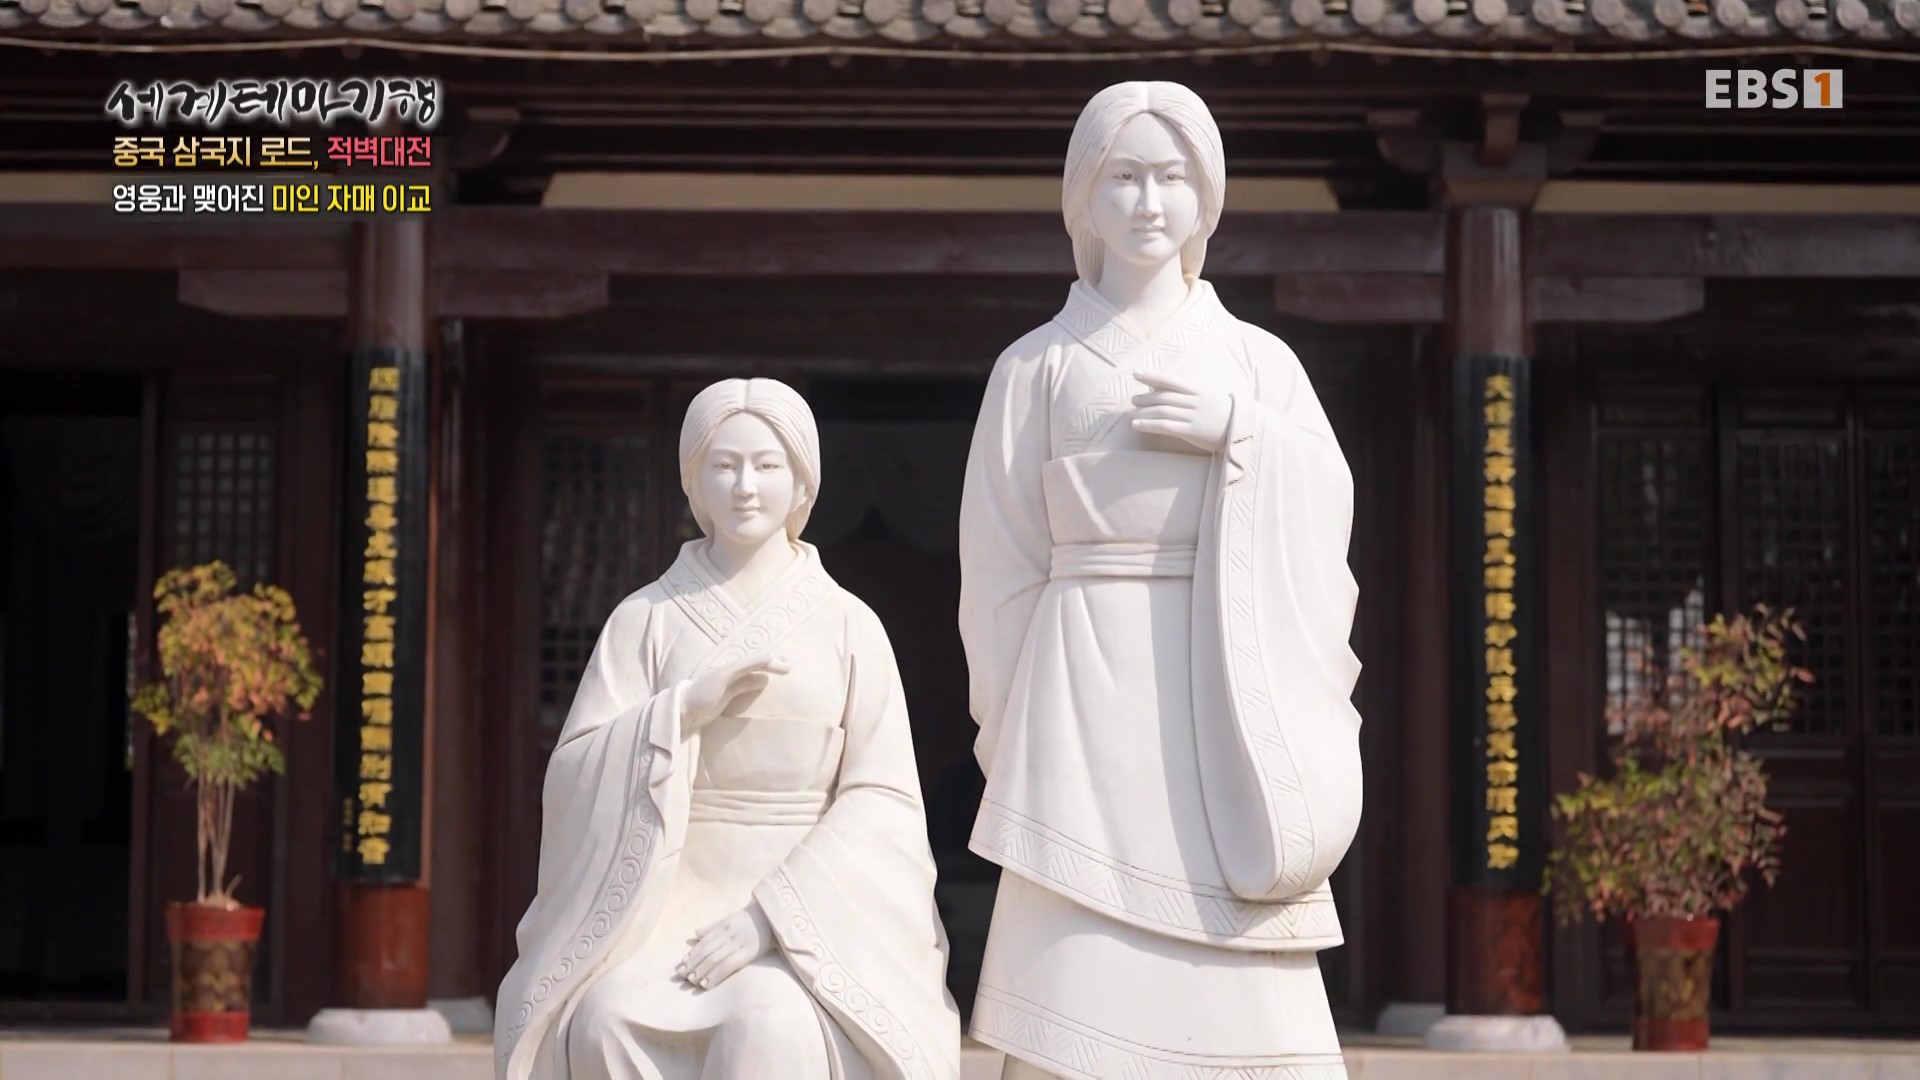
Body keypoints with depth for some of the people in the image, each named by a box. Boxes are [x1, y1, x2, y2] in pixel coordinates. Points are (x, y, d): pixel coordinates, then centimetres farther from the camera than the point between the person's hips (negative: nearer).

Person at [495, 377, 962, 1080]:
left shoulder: (848, 626, 4)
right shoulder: (647, 620, 7)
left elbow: (883, 802, -2)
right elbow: (575, 774, 1)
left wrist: (771, 915, -14)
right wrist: (687, 707, -15)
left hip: (810, 914, -1)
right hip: (669, 905, 1)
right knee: (608, 1020, -30)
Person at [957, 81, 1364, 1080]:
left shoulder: (1260, 363, 14)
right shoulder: (1037, 368, 8)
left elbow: (1329, 508, 4)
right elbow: (1003, 570, 8)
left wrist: (1241, 436, -11)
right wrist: (1016, 738, 6)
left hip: (1226, 709, 1)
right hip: (1092, 704, -1)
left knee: (1248, 999, -7)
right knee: (1083, 975, -9)